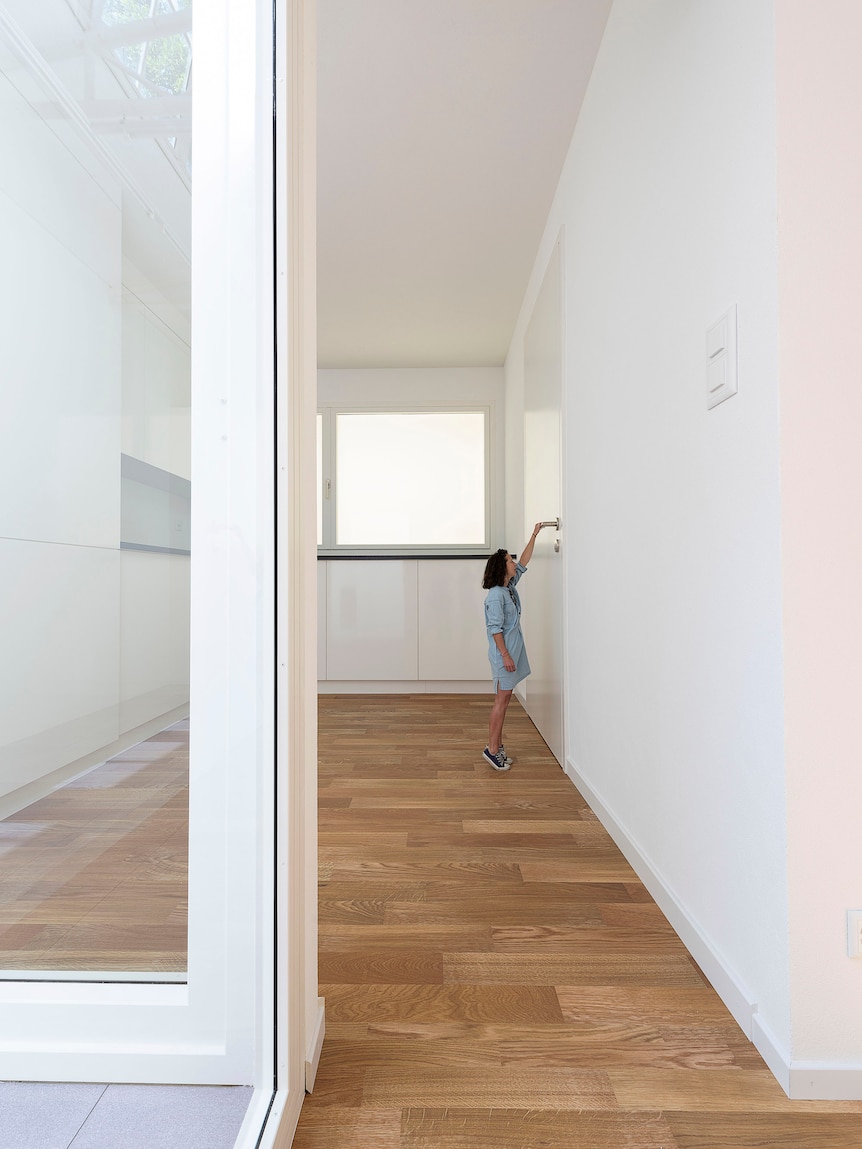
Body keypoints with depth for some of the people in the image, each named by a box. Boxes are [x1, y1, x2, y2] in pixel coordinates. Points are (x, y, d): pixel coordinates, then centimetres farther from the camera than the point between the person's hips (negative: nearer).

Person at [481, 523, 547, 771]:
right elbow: (495, 628, -19)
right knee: (502, 700, -4)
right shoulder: (496, 595, -16)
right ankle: (492, 749, 4)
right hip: (504, 654, -9)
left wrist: (534, 536, 21)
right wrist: (505, 655, -21)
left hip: (513, 651, 9)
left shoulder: (510, 587, 10)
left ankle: (497, 746, 20)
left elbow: (524, 562, 20)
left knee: (504, 699, 12)